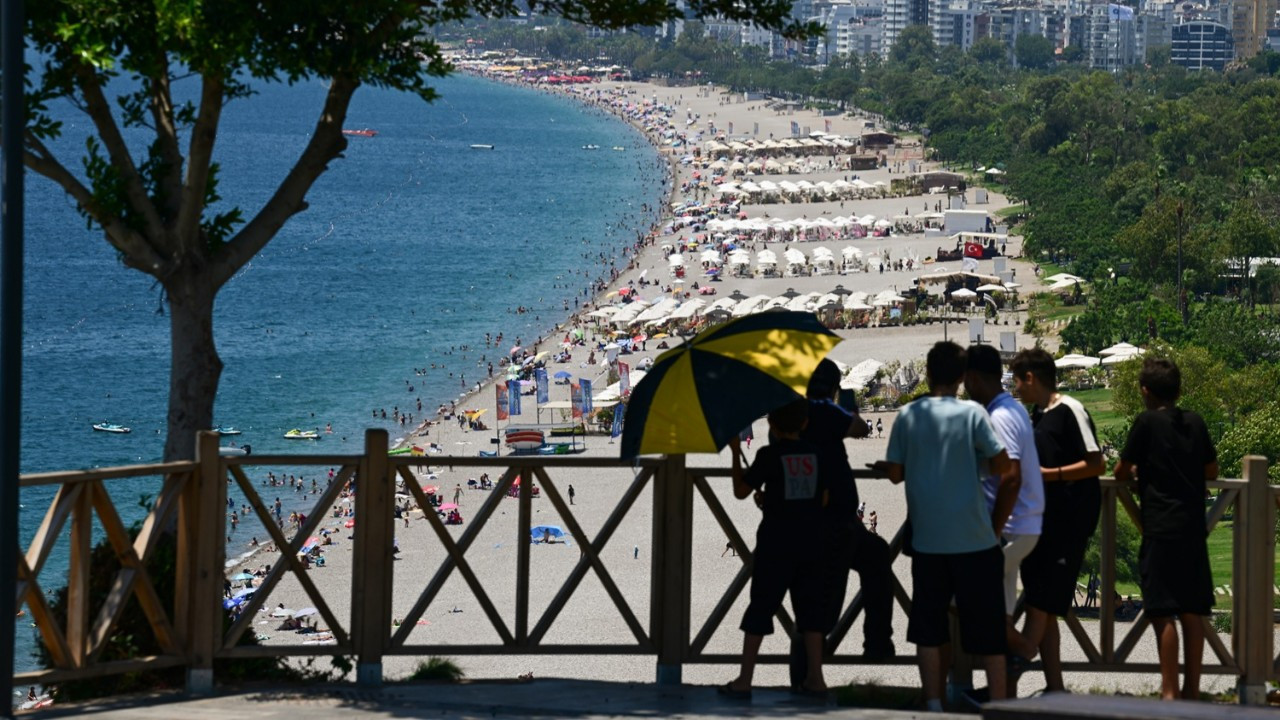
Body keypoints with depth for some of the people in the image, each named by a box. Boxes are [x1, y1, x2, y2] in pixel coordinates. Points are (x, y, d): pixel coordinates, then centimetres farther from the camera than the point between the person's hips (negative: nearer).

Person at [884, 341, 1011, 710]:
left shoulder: (907, 416, 0)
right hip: (974, 539, -2)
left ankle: (934, 704, 5)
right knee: (987, 625, 5)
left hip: (928, 539, 2)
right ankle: (998, 703, 6)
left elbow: (895, 473, 4)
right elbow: (1002, 464, -7)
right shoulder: (971, 414, -8)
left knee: (928, 627, 9)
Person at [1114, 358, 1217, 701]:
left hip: (1161, 529, -5)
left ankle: (1169, 692, -9)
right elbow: (1211, 470, 18)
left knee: (1163, 612, -6)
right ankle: (1192, 688, 12)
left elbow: (1121, 472, -1)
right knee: (1192, 611, 9)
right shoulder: (1195, 423, 8)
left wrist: (1139, 469, 20)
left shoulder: (1147, 422, -7)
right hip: (1193, 527, 6)